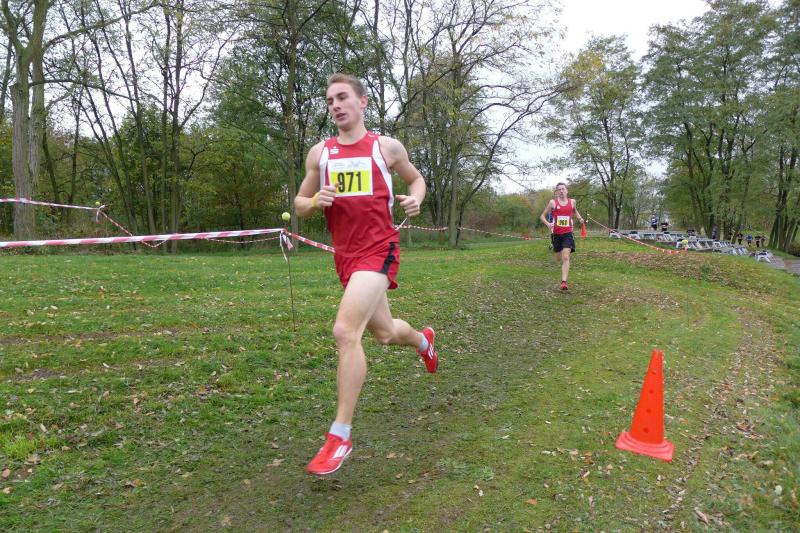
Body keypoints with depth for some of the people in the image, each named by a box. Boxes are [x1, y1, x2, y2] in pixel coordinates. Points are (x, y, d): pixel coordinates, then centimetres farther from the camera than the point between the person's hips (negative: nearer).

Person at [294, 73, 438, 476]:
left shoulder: (387, 147, 2)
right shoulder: (319, 152, 8)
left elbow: (416, 178, 19)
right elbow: (299, 205, 13)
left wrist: (415, 199, -4)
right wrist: (315, 202, -10)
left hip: (379, 250, -5)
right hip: (345, 256, 5)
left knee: (345, 332, -22)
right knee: (384, 334, 19)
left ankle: (340, 435, -10)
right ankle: (424, 340, 56)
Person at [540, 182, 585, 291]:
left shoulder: (572, 201, 6)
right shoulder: (553, 202, -2)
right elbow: (542, 216, 1)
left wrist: (580, 218, 10)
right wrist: (547, 223, -19)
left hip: (568, 233, 0)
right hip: (556, 234, 0)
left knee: (565, 258, -14)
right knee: (558, 258, 13)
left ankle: (564, 282, -16)